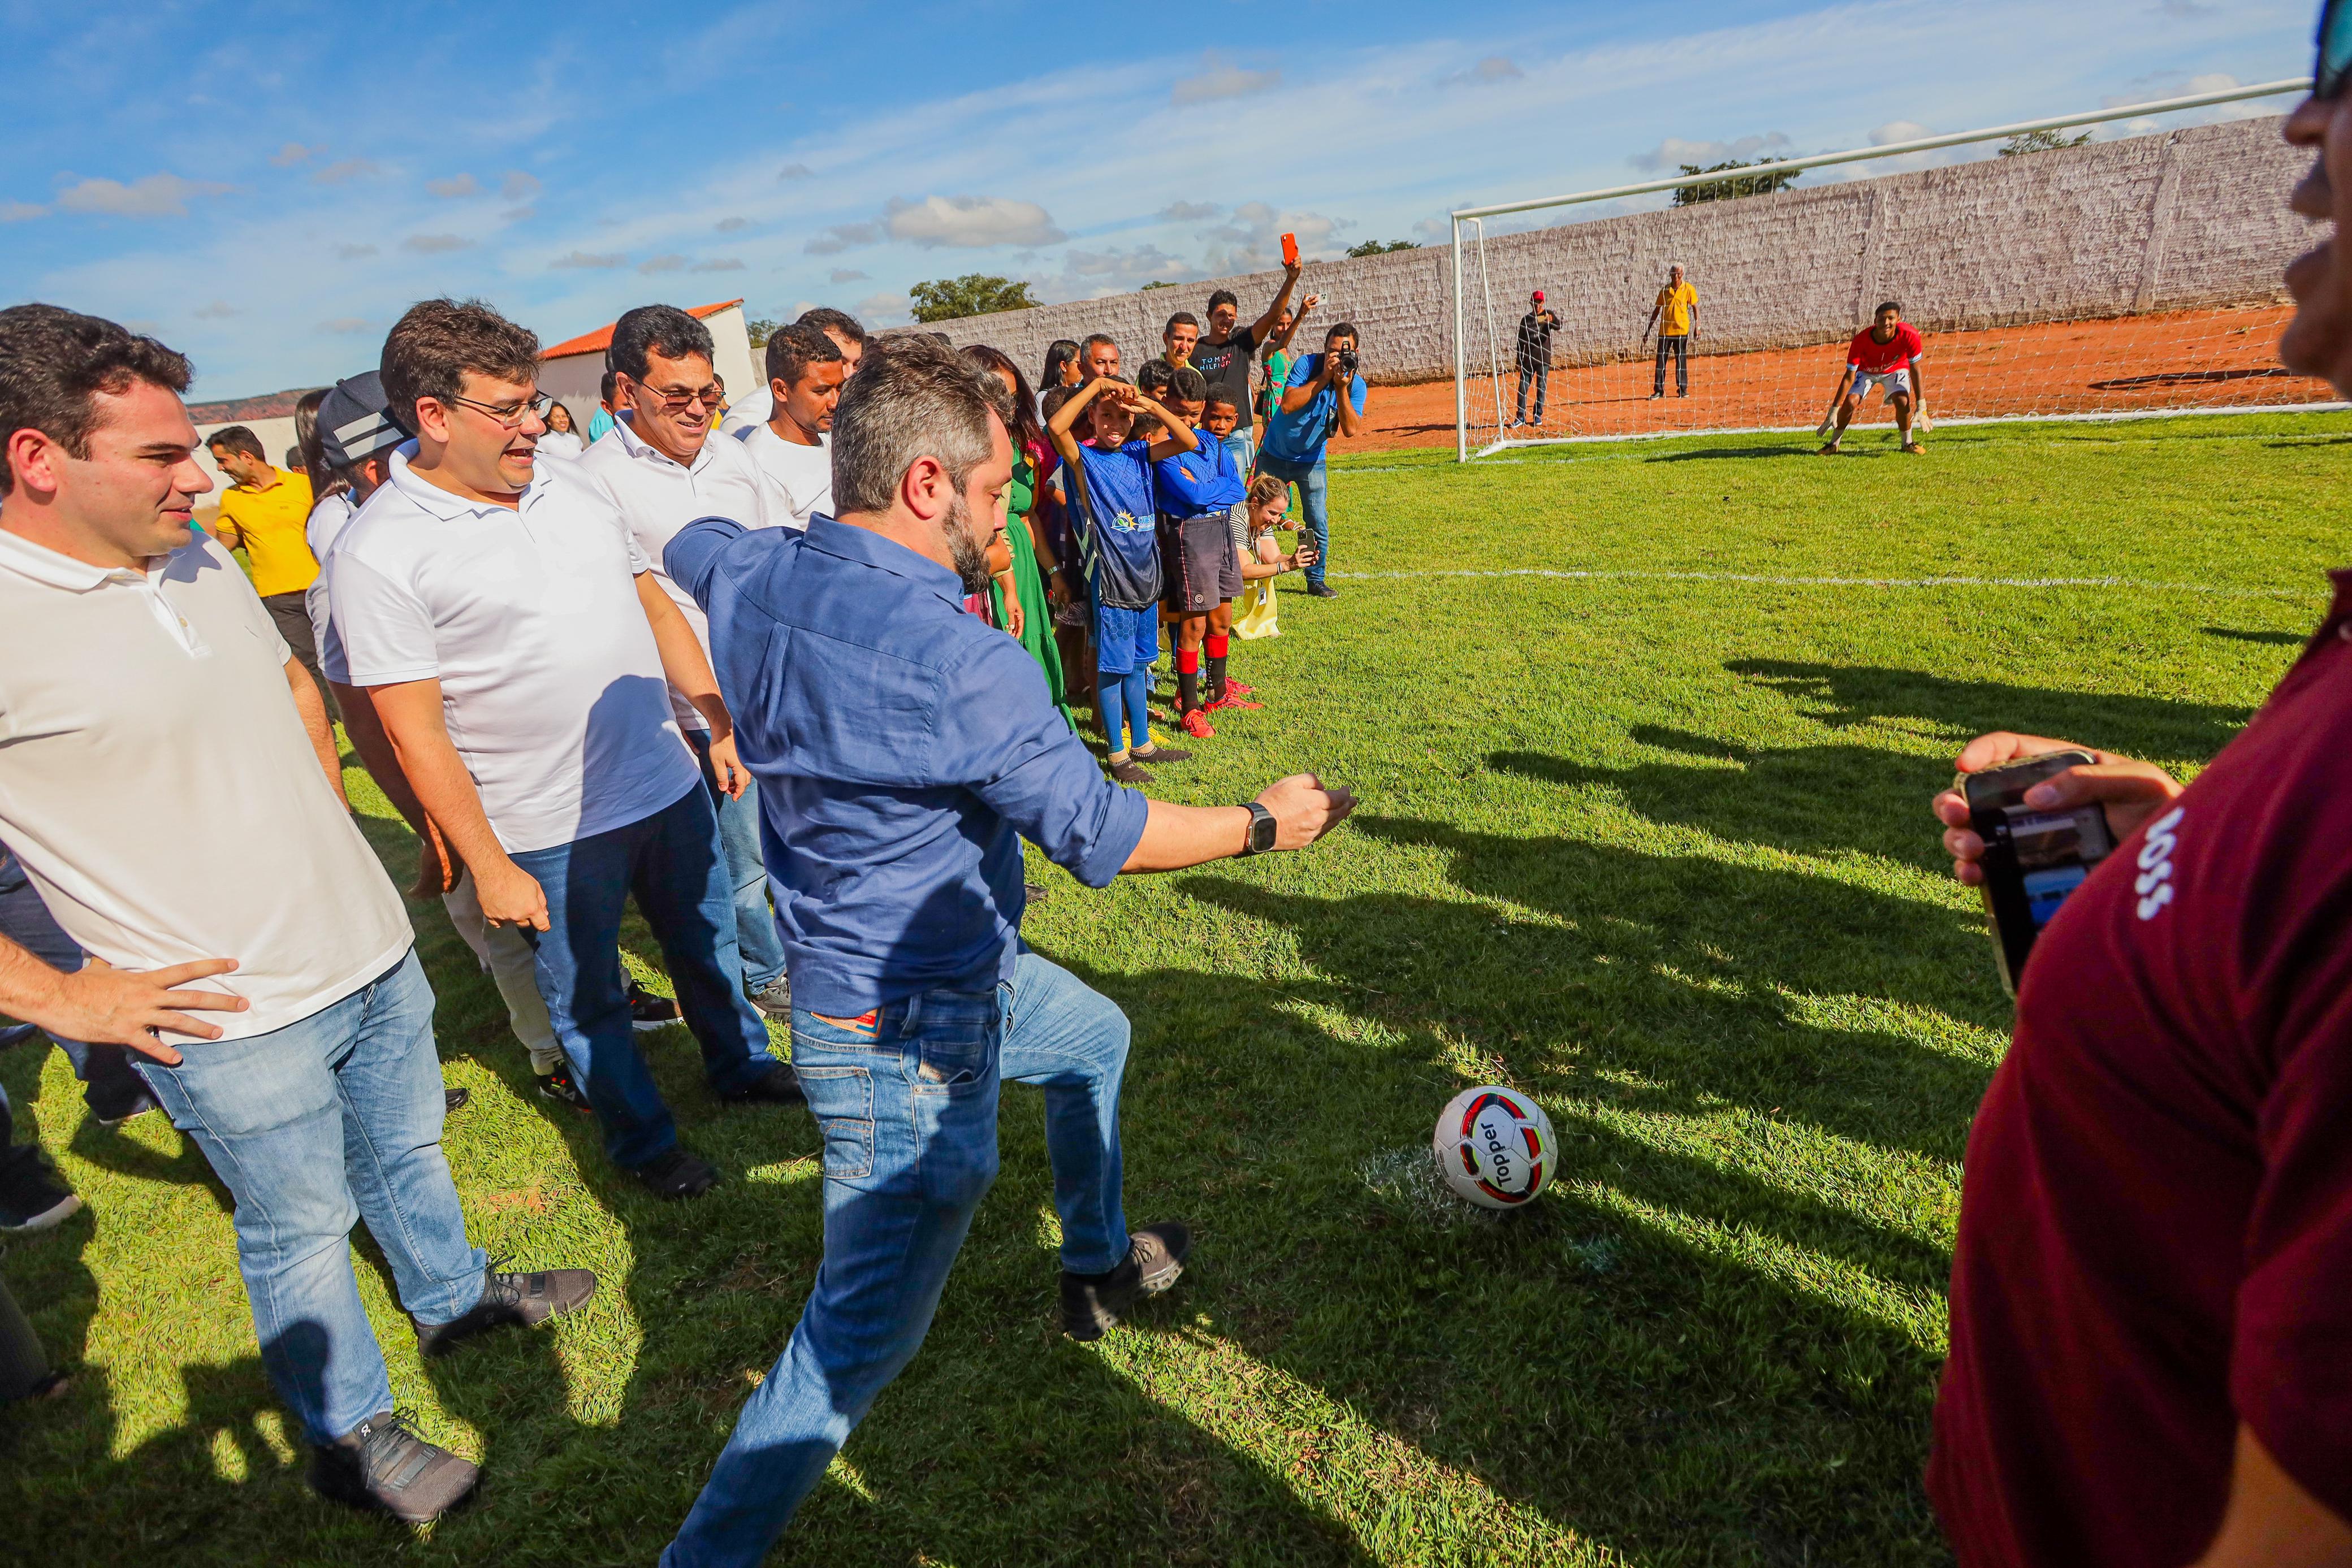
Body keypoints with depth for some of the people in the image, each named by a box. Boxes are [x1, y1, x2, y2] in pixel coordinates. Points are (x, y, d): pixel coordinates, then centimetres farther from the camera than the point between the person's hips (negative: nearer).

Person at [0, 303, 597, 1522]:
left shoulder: (202, 562, 2)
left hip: (371, 951, 7)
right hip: (230, 1019, -6)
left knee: (405, 1148, 26)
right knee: (302, 1229, 13)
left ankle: (453, 1294, 51)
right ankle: (351, 1440, 35)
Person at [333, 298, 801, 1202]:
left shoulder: (574, 486, 4)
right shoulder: (378, 554, -14)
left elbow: (655, 606, 11)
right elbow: (416, 733, -14)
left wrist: (722, 719, 9)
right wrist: (490, 868, -13)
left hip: (669, 783, 6)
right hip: (548, 834, -5)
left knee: (707, 944, 22)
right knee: (587, 998, 14)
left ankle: (740, 1066, 47)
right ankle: (641, 1141, 36)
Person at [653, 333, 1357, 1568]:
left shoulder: (753, 576, -6)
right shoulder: (960, 665, -31)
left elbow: (688, 547, 20)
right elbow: (1100, 834, -21)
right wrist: (1265, 822, -7)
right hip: (909, 1040, -10)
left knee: (1095, 1036, 31)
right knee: (863, 1336, 7)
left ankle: (1100, 1267, 53)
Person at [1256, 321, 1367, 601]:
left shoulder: (1356, 384, -10)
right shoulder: (1307, 364, -17)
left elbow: (1351, 429, -22)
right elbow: (1287, 405, -30)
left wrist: (1342, 387, -28)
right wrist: (1324, 378, -30)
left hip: (1312, 462, 2)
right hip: (1275, 456, -1)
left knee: (1319, 526, -3)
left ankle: (1316, 580, 14)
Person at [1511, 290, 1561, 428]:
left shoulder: (1548, 315, 2)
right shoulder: (1525, 319, 10)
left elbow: (1558, 326, -18)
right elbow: (1521, 341, 13)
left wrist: (1551, 321, -41)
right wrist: (1519, 361, 7)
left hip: (1543, 358, -2)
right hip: (1527, 358, 2)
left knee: (1541, 386, 1)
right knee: (1523, 386, -1)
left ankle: (1538, 415, 11)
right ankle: (1521, 416, 3)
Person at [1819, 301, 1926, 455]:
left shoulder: (1909, 335, -32)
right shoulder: (1861, 340, -34)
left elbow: (1915, 369, -22)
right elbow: (1849, 377, -29)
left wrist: (1921, 403, -24)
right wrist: (1834, 410, -33)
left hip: (1896, 370, 0)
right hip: (1866, 371, 0)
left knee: (1903, 401, -25)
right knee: (1849, 402, -22)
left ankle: (1908, 443, -2)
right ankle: (1834, 444, -1)